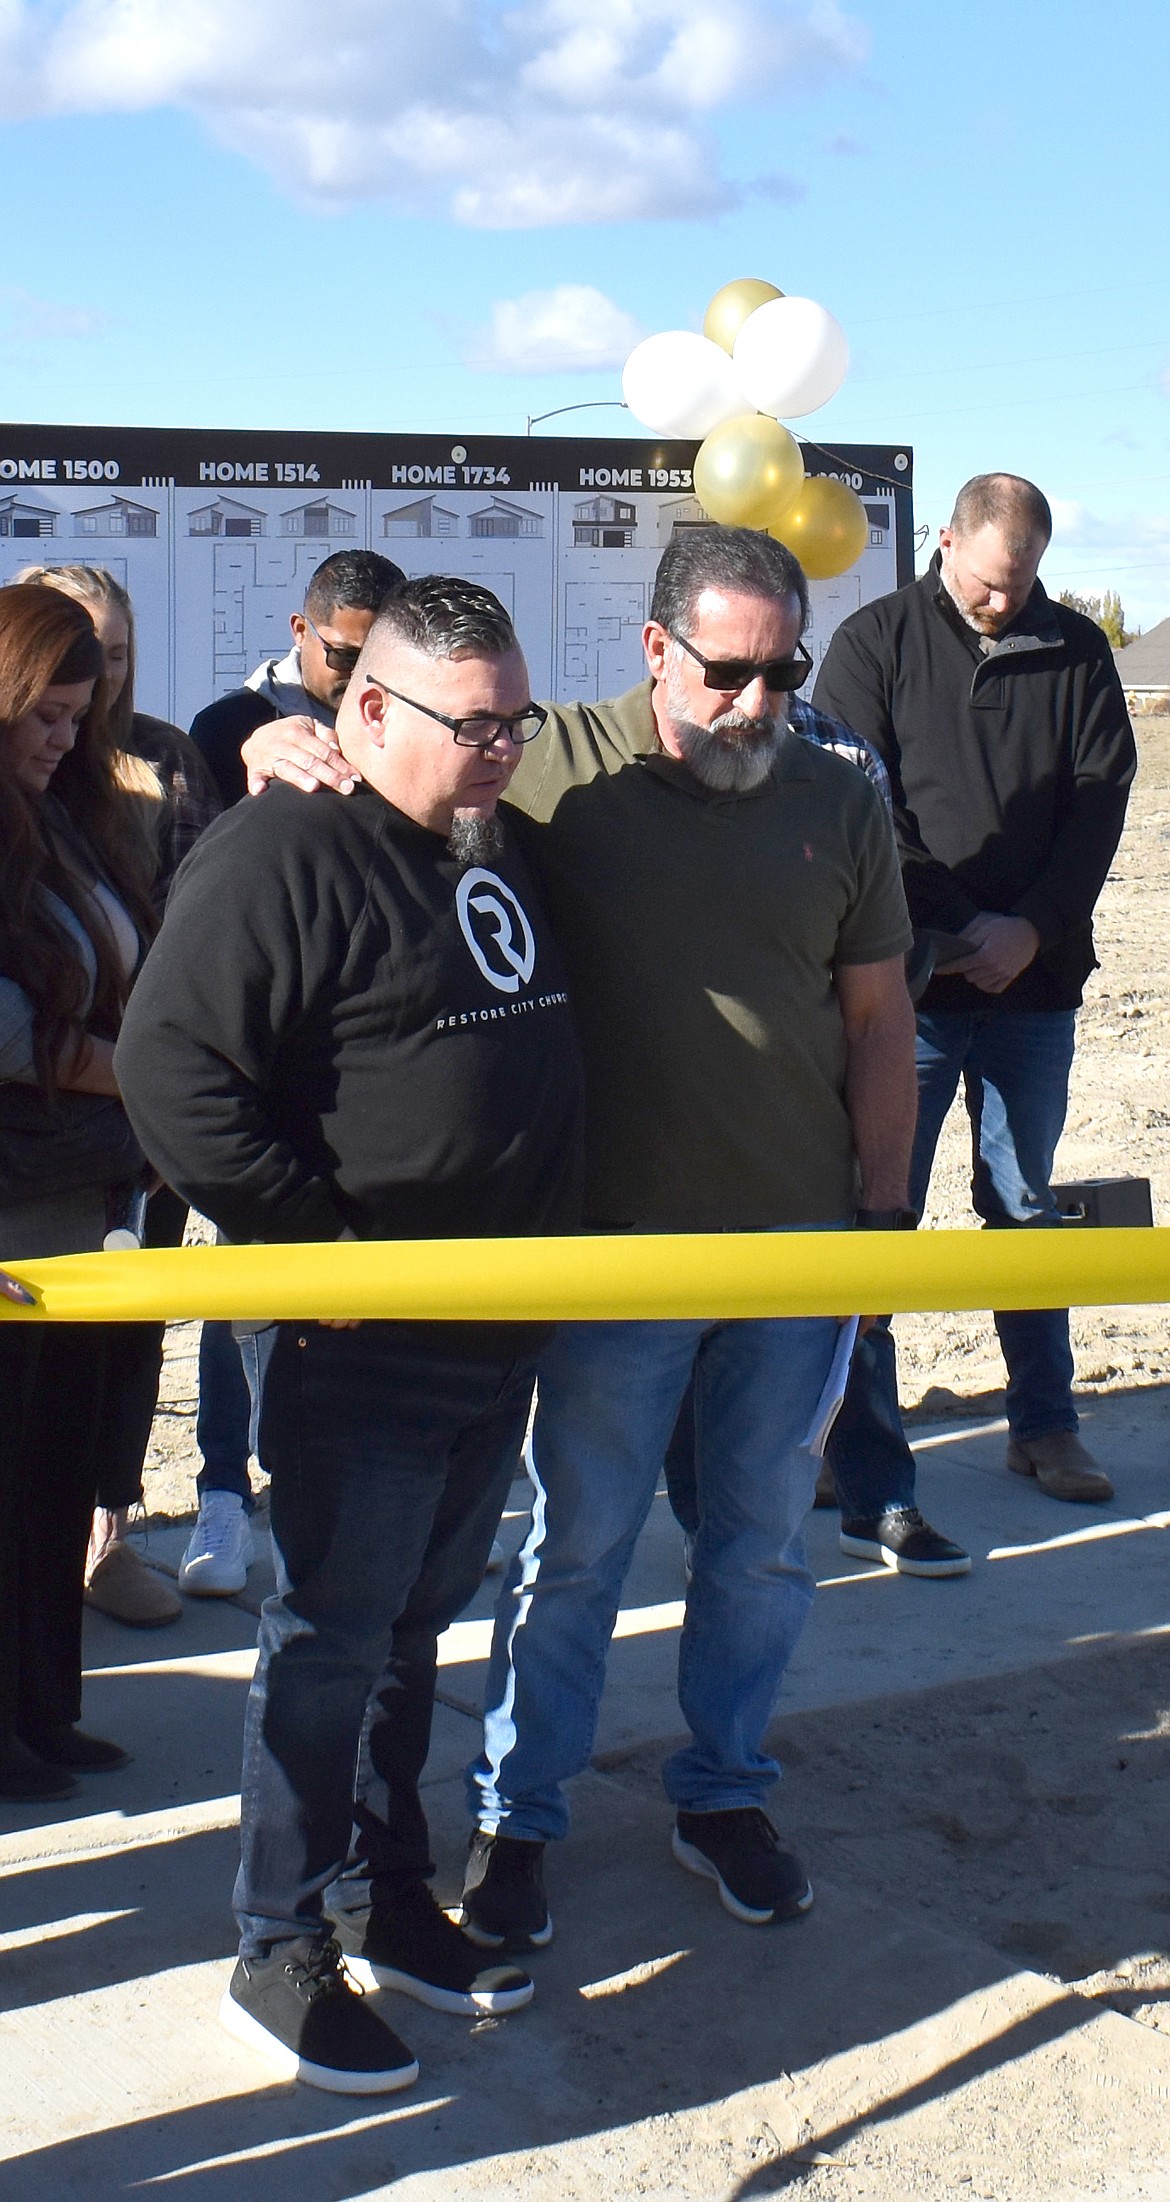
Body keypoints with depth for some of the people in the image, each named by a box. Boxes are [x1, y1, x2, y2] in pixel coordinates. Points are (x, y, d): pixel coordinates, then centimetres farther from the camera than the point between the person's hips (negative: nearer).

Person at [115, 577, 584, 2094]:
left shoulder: (499, 849, 14)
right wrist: (315, 1233, -19)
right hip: (361, 1345, -8)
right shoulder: (282, 853, -13)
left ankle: (395, 1904, 33)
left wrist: (551, 1257, 16)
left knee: (415, 1624, 18)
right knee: (332, 1641, 2)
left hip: (499, 1334, 8)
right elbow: (172, 1067, -20)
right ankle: (281, 1955, 16)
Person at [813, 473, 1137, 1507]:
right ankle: (867, 1458, 7)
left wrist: (1032, 927, -10)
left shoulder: (1077, 652, 7)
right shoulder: (876, 641, 0)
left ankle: (1045, 1424, 25)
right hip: (909, 984, -2)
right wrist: (957, 927, -12)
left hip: (1037, 976, 3)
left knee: (1027, 1206, 13)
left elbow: (1100, 800, 3)